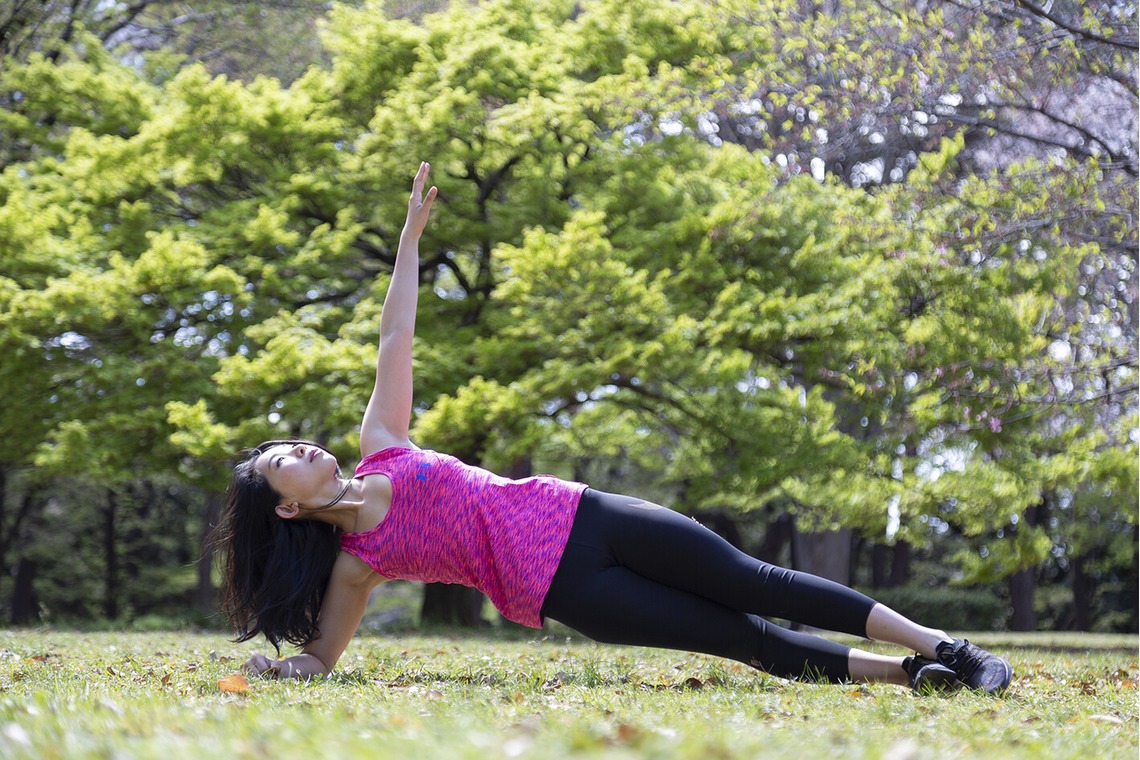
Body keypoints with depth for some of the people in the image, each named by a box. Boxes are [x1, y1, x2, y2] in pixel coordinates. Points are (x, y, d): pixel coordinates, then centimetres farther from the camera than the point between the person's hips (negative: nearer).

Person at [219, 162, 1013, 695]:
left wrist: (410, 234, 12)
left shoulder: (379, 447, 13)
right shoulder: (354, 563, 1)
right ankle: (905, 672, -6)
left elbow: (396, 337, 12)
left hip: (575, 515, 4)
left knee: (754, 585, -2)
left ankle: (940, 645, 0)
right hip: (560, 590, -4)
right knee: (750, 641, -10)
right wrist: (279, 671, -16)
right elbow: (319, 652, 6)